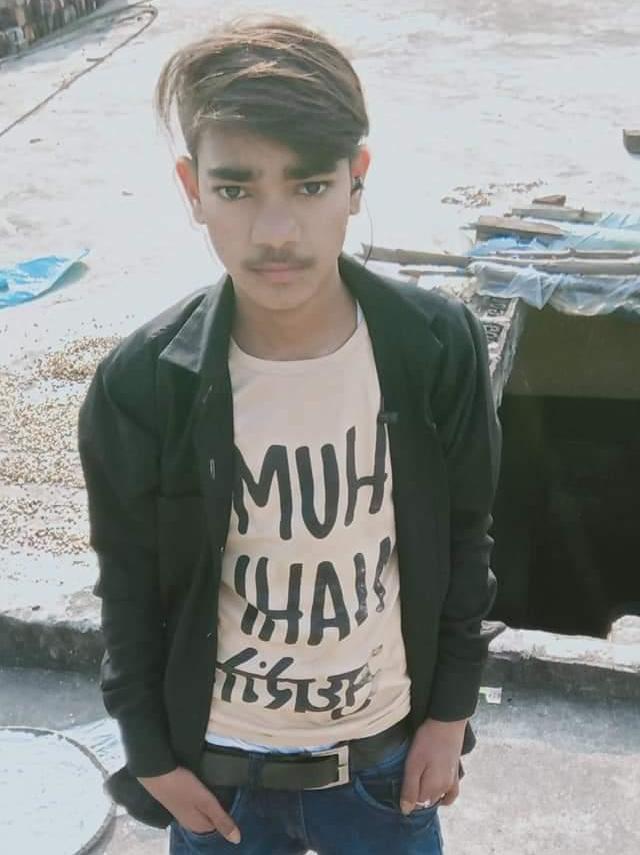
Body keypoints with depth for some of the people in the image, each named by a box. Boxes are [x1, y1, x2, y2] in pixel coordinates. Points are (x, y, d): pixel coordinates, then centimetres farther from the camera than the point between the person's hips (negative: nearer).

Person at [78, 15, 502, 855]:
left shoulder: (441, 347, -17)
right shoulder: (140, 387, -20)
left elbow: (465, 541, -3)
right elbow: (130, 593, -6)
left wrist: (450, 713, 1)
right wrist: (153, 753, 0)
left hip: (388, 753, 1)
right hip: (215, 765, 0)